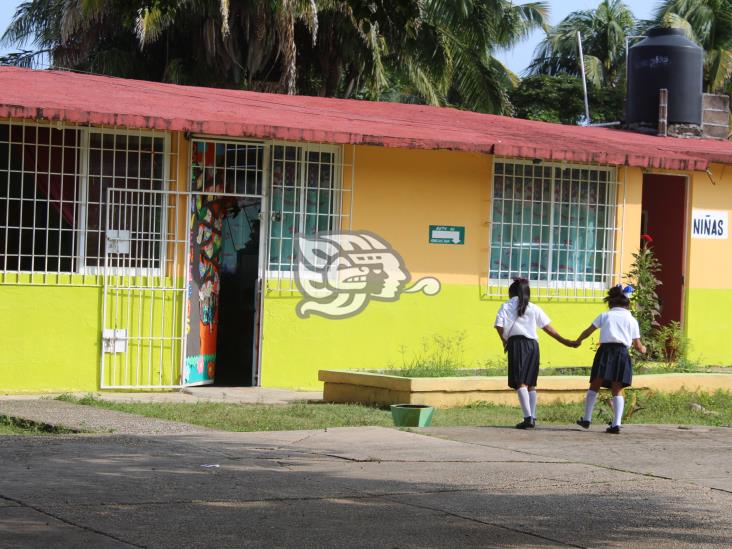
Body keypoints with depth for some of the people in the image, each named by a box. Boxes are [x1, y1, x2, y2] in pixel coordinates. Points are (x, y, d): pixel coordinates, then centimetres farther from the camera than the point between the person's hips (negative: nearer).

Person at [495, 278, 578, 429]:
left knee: (520, 382, -8)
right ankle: (533, 417, 9)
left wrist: (504, 341, 9)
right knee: (531, 383, 13)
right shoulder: (534, 308, 15)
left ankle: (528, 418, -21)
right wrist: (564, 341, 18)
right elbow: (548, 328, 12)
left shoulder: (506, 306, 6)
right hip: (533, 344, 4)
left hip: (517, 343, -4)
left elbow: (499, 326, -7)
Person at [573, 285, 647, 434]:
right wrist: (642, 349, 37)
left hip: (605, 350, -1)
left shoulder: (605, 315, 11)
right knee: (617, 390, 4)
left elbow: (588, 331, 14)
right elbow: (637, 345, 14)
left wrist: (577, 341, 31)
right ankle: (616, 423, -7)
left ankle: (586, 419, 8)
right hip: (622, 353, 1)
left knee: (595, 385, 9)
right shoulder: (632, 320, 13)